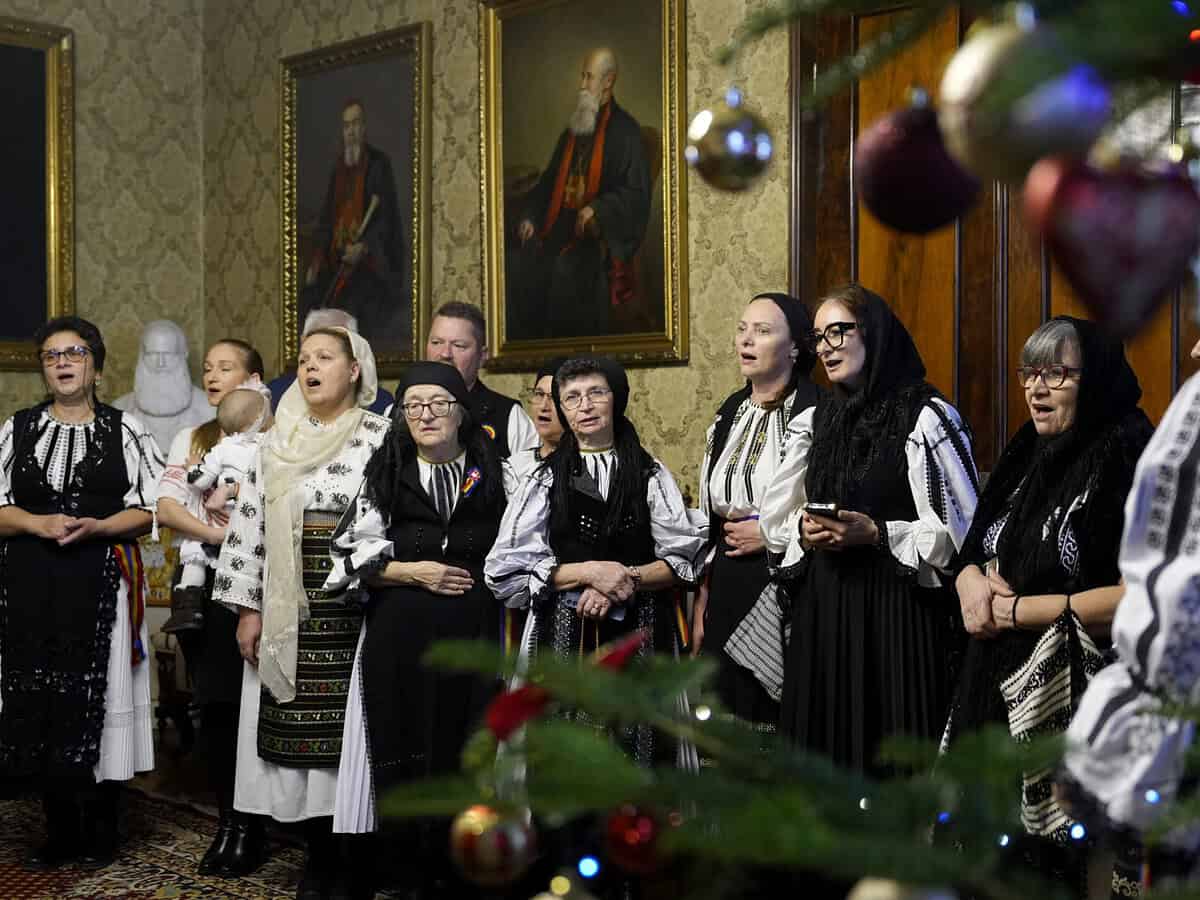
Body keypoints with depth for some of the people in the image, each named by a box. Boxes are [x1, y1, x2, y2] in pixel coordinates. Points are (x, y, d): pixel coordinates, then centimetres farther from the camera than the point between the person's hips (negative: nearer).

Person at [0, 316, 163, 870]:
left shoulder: (125, 430, 4)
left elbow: (152, 508, 0)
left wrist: (96, 526, -15)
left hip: (100, 585, -2)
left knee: (96, 700, -1)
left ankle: (100, 833, 13)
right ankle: (61, 831, 17)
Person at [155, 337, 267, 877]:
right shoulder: (189, 441, 15)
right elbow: (165, 509, 4)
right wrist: (222, 534, -9)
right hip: (203, 582, 4)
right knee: (213, 702, 5)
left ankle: (250, 825, 7)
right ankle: (227, 821, 14)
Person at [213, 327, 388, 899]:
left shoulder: (379, 438, -1)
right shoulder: (278, 441, 10)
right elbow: (250, 523, 9)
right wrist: (248, 608, 4)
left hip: (354, 609, -3)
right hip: (289, 612, 3)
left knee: (348, 732, -1)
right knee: (298, 735, 5)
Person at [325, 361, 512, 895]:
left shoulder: (497, 475, 6)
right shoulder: (385, 476, 8)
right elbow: (353, 555, 4)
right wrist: (413, 572, -8)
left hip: (475, 635, 0)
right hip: (399, 637, 1)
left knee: (466, 750, -1)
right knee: (403, 751, 1)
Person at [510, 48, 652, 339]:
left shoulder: (625, 132, -5)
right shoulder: (574, 127, 18)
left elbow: (636, 194, -11)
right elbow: (550, 180, 23)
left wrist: (597, 210, -23)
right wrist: (530, 216, 9)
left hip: (598, 230, -6)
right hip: (559, 222, 6)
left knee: (565, 269, -32)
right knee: (525, 261, -19)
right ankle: (524, 344, -11)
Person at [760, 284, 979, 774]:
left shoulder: (928, 417, -6)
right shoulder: (812, 421, 12)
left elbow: (962, 527, -9)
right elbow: (776, 518, 17)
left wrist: (876, 533, -17)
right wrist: (803, 529, -4)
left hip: (900, 608, -5)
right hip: (821, 608, 5)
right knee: (824, 743, 7)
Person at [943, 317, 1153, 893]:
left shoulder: (1130, 462, -12)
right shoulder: (1026, 454, 11)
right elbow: (972, 554, 18)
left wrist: (1015, 609, -14)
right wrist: (972, 584, -6)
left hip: (1078, 704, -7)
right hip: (993, 690, 7)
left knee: (1059, 862, 0)